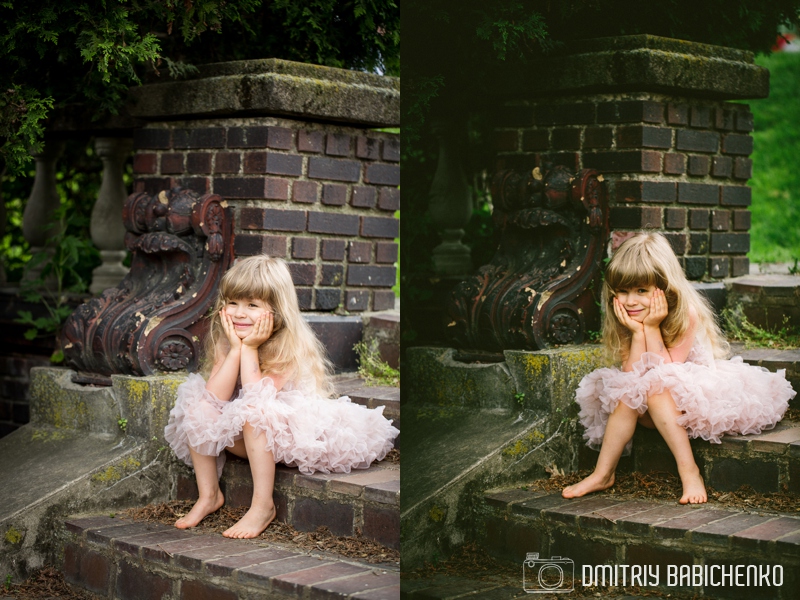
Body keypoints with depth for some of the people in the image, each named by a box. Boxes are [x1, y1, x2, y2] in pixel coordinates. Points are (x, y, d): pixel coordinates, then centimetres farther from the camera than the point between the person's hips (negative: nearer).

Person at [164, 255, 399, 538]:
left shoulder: (290, 345, -20)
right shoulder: (226, 340, -4)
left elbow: (256, 400, -29)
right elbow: (214, 398, -18)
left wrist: (250, 349, -26)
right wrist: (235, 348, -22)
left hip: (290, 435, -6)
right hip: (247, 440, 6)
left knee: (253, 410, -34)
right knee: (196, 406, -13)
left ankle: (263, 506, -27)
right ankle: (209, 495, -4)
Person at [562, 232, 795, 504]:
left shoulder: (686, 315, -20)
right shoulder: (626, 320, -7)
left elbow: (666, 374, -25)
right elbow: (632, 377, -16)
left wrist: (652, 328, -28)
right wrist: (637, 332, -25)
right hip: (657, 410, 5)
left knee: (654, 388, -31)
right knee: (627, 394, -22)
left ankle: (690, 472, -31)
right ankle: (603, 474, -16)